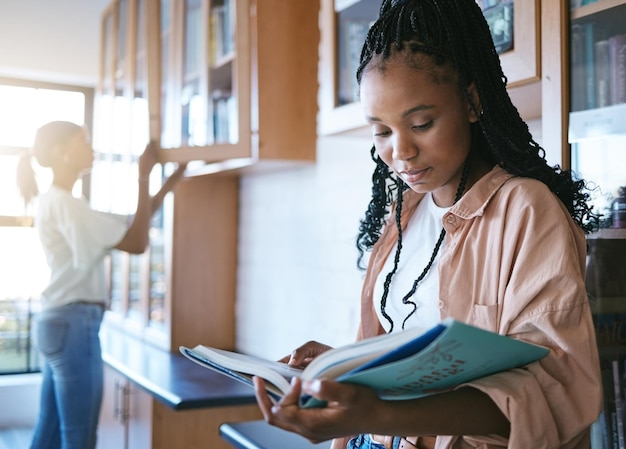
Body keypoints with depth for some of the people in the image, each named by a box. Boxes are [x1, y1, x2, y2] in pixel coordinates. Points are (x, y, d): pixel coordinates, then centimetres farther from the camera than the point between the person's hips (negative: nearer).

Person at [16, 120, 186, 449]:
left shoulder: (54, 202, 16)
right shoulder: (64, 204, -14)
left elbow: (130, 227, 17)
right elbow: (137, 242, -16)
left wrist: (169, 184, 13)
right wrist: (143, 178, -11)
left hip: (58, 323, 10)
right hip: (73, 325, -10)